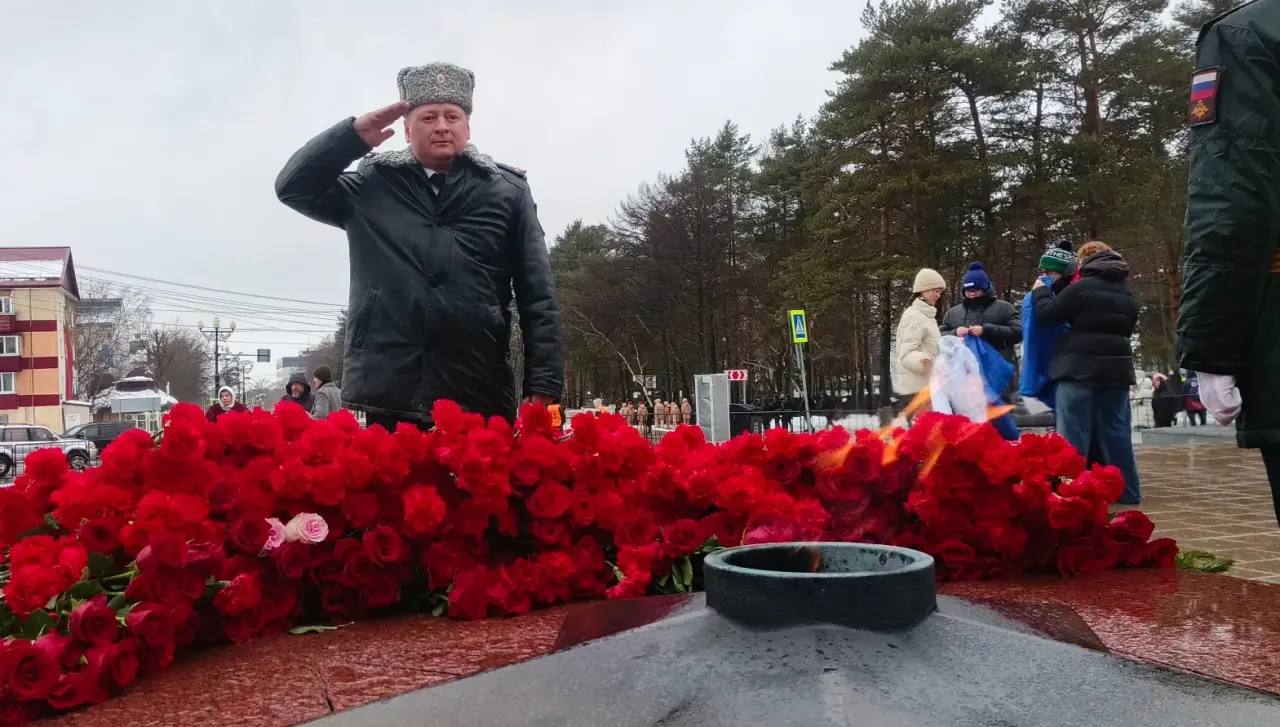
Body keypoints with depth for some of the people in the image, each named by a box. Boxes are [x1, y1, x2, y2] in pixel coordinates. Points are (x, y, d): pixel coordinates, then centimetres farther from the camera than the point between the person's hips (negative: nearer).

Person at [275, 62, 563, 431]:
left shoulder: (507, 192, 8)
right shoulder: (372, 186, 13)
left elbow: (538, 298, 4)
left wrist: (543, 388, -4)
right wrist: (355, 133, 2)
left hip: (480, 404, 0)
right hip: (384, 400, 1)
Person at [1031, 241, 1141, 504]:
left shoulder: (1081, 288, -8)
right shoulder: (1127, 293, 15)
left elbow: (1047, 315, -5)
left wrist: (1040, 292, 12)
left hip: (1080, 367, -6)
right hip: (1117, 368, 6)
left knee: (1074, 433, -4)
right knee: (1115, 431, 11)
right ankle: (1127, 491, 15)